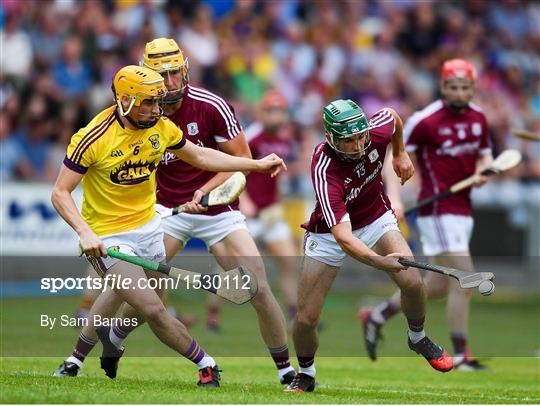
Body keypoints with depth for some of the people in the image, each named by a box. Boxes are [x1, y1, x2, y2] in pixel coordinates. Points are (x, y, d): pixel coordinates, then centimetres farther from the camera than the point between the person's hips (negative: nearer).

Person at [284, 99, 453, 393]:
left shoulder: (377, 130, -25)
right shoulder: (324, 170, -38)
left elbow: (393, 116, 4)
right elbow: (342, 237, -46)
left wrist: (400, 154, 15)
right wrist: (380, 261, -60)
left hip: (376, 219, 3)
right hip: (328, 234, -3)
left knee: (412, 282, -20)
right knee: (306, 319, -7)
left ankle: (417, 338, 11)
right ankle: (305, 374, 24)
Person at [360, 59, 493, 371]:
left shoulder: (478, 118, 8)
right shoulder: (425, 120, -13)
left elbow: (485, 154, 22)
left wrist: (483, 171, -1)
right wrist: (395, 198, -18)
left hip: (463, 209, 8)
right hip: (439, 210, -8)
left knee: (440, 285, 15)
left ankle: (377, 316, 31)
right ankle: (460, 355, -4)